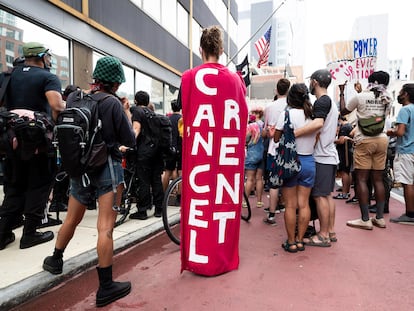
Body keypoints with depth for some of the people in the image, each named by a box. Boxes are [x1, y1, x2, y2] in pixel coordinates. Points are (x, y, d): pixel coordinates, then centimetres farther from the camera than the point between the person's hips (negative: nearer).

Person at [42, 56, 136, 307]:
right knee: (105, 228, -4)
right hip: (107, 168, -6)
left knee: (72, 219, 25)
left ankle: (56, 260, 45)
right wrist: (126, 115, 4)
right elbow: (130, 141, -8)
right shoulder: (112, 103, -12)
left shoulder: (73, 98, 4)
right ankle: (106, 287, 4)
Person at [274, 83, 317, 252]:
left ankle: (291, 242, 15)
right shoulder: (314, 115, 1)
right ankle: (300, 240, 21)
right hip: (309, 161, 4)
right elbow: (316, 140, 3)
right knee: (304, 203, 11)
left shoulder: (286, 114, -11)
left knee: (290, 205, 6)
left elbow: (276, 138, -8)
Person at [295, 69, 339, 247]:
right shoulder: (330, 102, 19)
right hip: (330, 154, 10)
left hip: (322, 157, -10)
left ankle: (323, 236, 4)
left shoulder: (321, 101, -13)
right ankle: (331, 232, 22)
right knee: (328, 195, 13)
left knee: (320, 196, -4)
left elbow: (318, 123, -32)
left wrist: (292, 133, -34)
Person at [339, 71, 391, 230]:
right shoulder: (387, 99, 6)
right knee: (378, 179, 10)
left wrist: (341, 93, 18)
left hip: (364, 140, -5)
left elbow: (343, 111, 7)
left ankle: (365, 220, 0)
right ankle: (380, 218, 16)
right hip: (381, 140, 5)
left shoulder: (360, 96, -6)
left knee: (361, 179, -2)